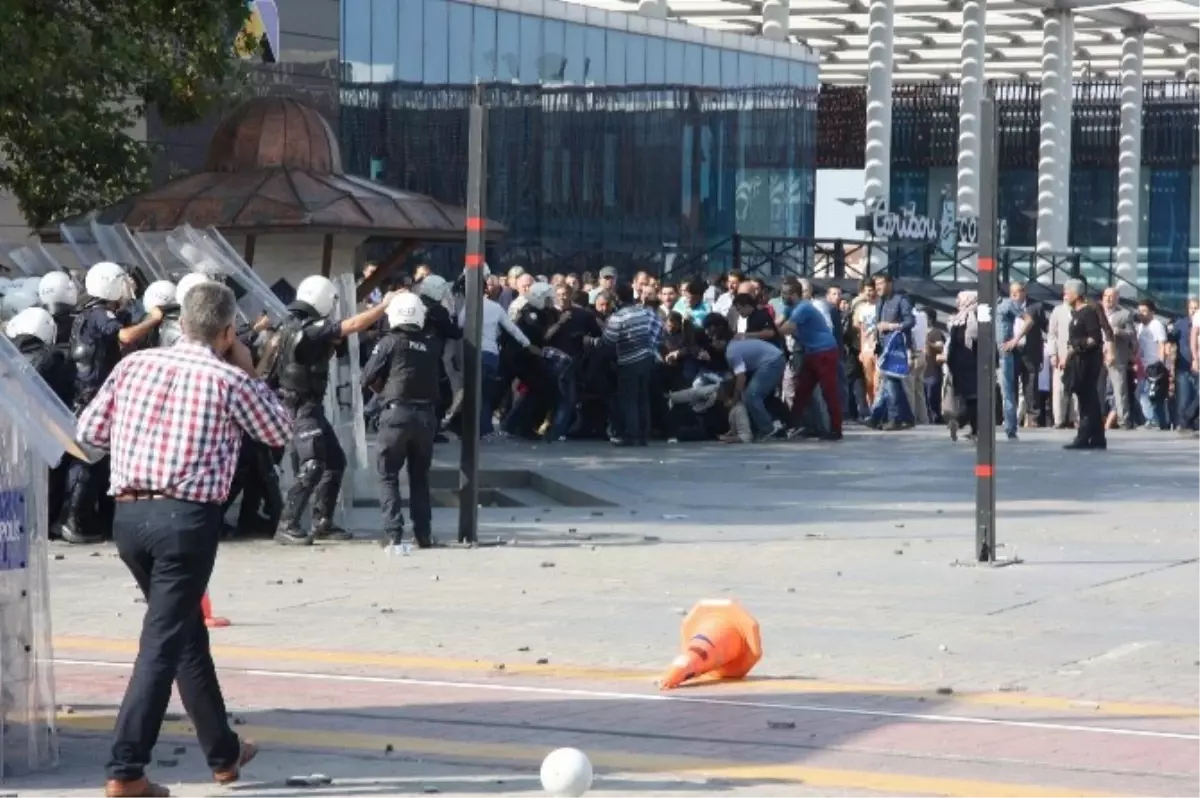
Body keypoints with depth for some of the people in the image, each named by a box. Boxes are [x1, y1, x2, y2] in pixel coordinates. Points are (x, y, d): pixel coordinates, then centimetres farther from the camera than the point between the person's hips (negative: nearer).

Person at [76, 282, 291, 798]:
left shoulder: (135, 364, 7)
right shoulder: (229, 380, -4)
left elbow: (88, 432, 12)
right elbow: (279, 431, 12)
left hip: (129, 513, 6)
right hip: (187, 517, -5)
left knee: (187, 633, 19)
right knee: (163, 642, -4)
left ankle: (223, 752, 31)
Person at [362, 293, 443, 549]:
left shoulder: (390, 342, -5)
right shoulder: (432, 344, 4)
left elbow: (368, 377, -2)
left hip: (397, 413, -3)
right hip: (426, 415, 3)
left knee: (388, 475, 4)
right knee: (420, 476, 14)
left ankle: (394, 533, -8)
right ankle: (423, 534, 10)